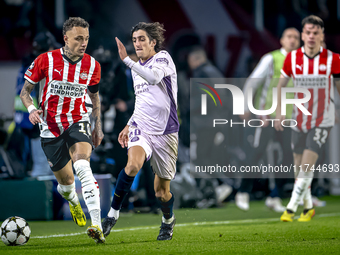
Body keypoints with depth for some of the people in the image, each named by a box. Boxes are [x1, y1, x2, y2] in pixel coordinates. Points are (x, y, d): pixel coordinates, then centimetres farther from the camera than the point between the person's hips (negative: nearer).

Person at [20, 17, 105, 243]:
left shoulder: (92, 65, -1)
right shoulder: (46, 60, -8)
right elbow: (25, 90, 2)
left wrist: (98, 127, 15)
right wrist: (31, 108, -18)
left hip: (78, 122, 0)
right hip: (50, 127, 1)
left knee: (83, 165, -29)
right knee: (66, 180, 8)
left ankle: (97, 225, -39)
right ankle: (73, 201, 49)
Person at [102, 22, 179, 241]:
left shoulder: (162, 58, -8)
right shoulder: (137, 68, 13)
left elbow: (154, 78, -31)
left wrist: (126, 59, -34)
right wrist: (129, 126, 21)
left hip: (165, 132, -4)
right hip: (141, 128, 4)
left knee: (161, 191, 6)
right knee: (133, 164, -30)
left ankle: (168, 220, 38)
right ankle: (113, 213, -19)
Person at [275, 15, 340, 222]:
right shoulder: (292, 58, -4)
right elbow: (281, 84, 11)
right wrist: (279, 112, 3)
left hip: (322, 121, -3)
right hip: (299, 120, 3)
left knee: (307, 166, -15)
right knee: (299, 165, 9)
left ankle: (291, 208, -10)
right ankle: (308, 206, 27)